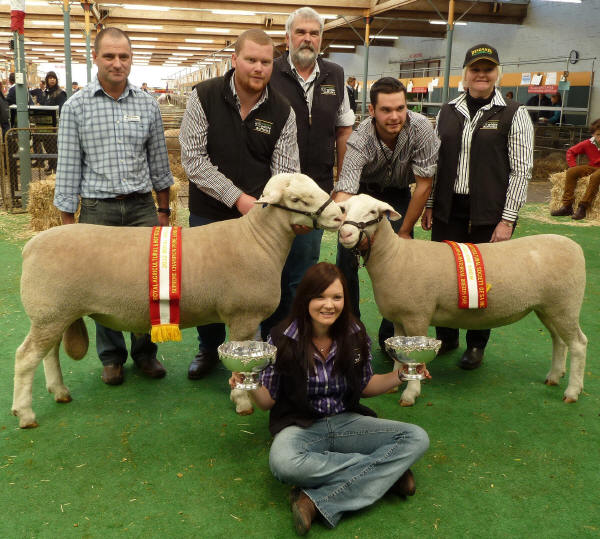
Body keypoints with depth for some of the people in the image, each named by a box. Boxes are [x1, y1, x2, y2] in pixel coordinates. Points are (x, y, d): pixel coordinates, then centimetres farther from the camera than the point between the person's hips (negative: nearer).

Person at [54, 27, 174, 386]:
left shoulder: (148, 105, 5)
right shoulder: (76, 107, -1)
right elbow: (68, 168, -1)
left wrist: (163, 210, 9)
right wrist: (67, 223, -3)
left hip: (142, 207, 2)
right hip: (98, 210, -1)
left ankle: (145, 352, 23)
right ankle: (112, 357, 23)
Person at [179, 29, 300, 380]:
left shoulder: (283, 112, -4)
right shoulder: (205, 97, -9)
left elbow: (285, 172, -7)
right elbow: (193, 159, -14)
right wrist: (238, 198, -20)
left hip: (258, 219, 1)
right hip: (209, 214, 0)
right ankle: (209, 349, 37)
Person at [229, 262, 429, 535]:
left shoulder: (355, 334, -3)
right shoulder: (282, 338, -11)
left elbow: (364, 386, 11)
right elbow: (268, 400, -3)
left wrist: (399, 375, -5)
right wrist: (251, 386, -25)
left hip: (346, 422, 3)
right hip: (301, 427, -3)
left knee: (417, 438, -18)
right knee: (283, 462, -39)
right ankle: (385, 473, -20)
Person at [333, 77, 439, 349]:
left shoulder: (420, 128, -29)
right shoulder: (359, 140, -32)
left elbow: (424, 184, -20)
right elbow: (344, 192, -43)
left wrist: (404, 231, -15)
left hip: (397, 195, 1)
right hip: (362, 191, -1)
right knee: (346, 260, -8)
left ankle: (390, 338, 3)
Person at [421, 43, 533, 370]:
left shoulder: (513, 115, -2)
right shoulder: (448, 113, 9)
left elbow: (521, 170, -6)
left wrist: (507, 220, -11)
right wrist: (429, 205, 8)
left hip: (489, 215, -3)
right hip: (448, 211, 3)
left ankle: (476, 344, 25)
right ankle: (446, 337, 29)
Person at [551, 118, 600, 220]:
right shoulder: (588, 143, -1)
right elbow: (571, 151, 8)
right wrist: (573, 167, -3)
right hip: (592, 167, 5)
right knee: (571, 172, -16)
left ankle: (582, 208, -36)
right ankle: (567, 206, -21)